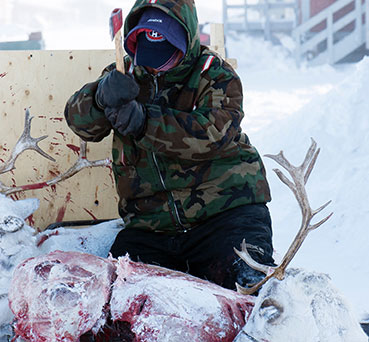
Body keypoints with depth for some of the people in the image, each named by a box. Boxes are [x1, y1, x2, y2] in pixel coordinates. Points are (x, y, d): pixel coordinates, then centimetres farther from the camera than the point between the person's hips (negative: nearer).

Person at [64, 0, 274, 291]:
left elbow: (213, 133, -18)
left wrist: (145, 122, -28)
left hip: (223, 210, -3)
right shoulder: (126, 75, 13)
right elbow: (80, 120, 1)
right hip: (150, 224, 4)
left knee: (248, 282, -23)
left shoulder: (216, 76, 0)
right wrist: (102, 96, -24)